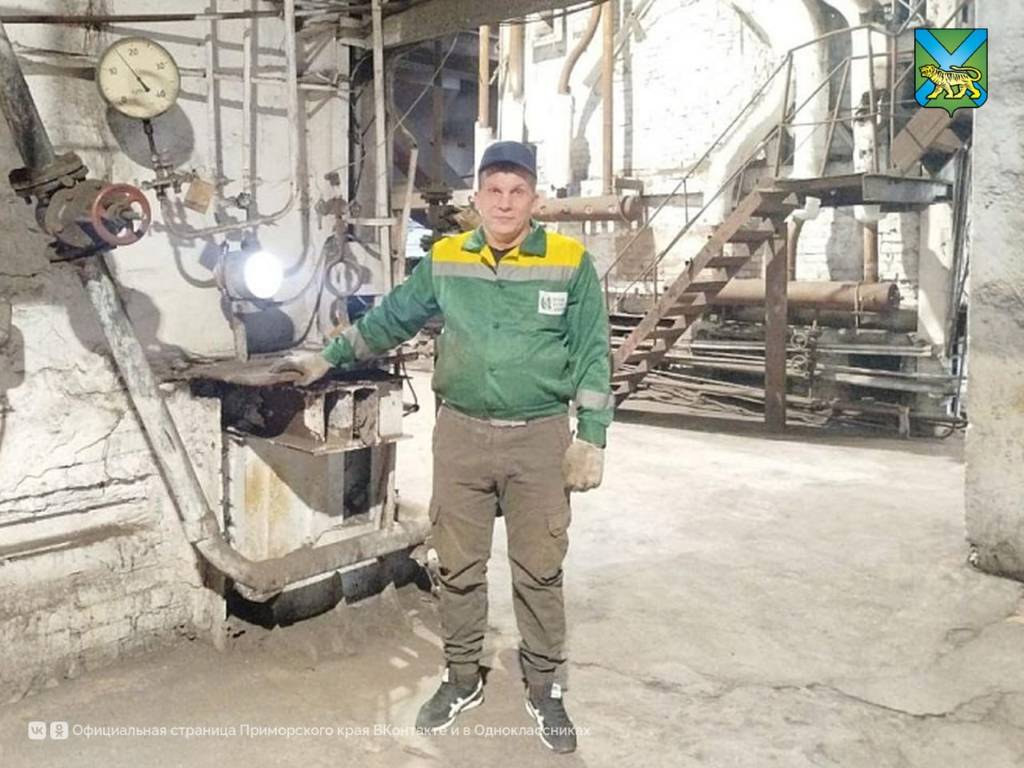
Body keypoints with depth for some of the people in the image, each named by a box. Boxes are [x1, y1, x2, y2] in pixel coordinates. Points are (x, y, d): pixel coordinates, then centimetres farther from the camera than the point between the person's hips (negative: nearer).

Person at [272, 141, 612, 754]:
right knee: (458, 565, 10)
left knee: (540, 570, 6)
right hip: (461, 432, 3)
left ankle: (546, 688, 24)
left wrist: (592, 439, -5)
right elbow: (390, 319, 16)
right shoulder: (444, 260, 4)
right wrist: (328, 359, 18)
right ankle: (463, 678, 29)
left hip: (540, 437, -2)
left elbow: (592, 356, -1)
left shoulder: (572, 263, -3)